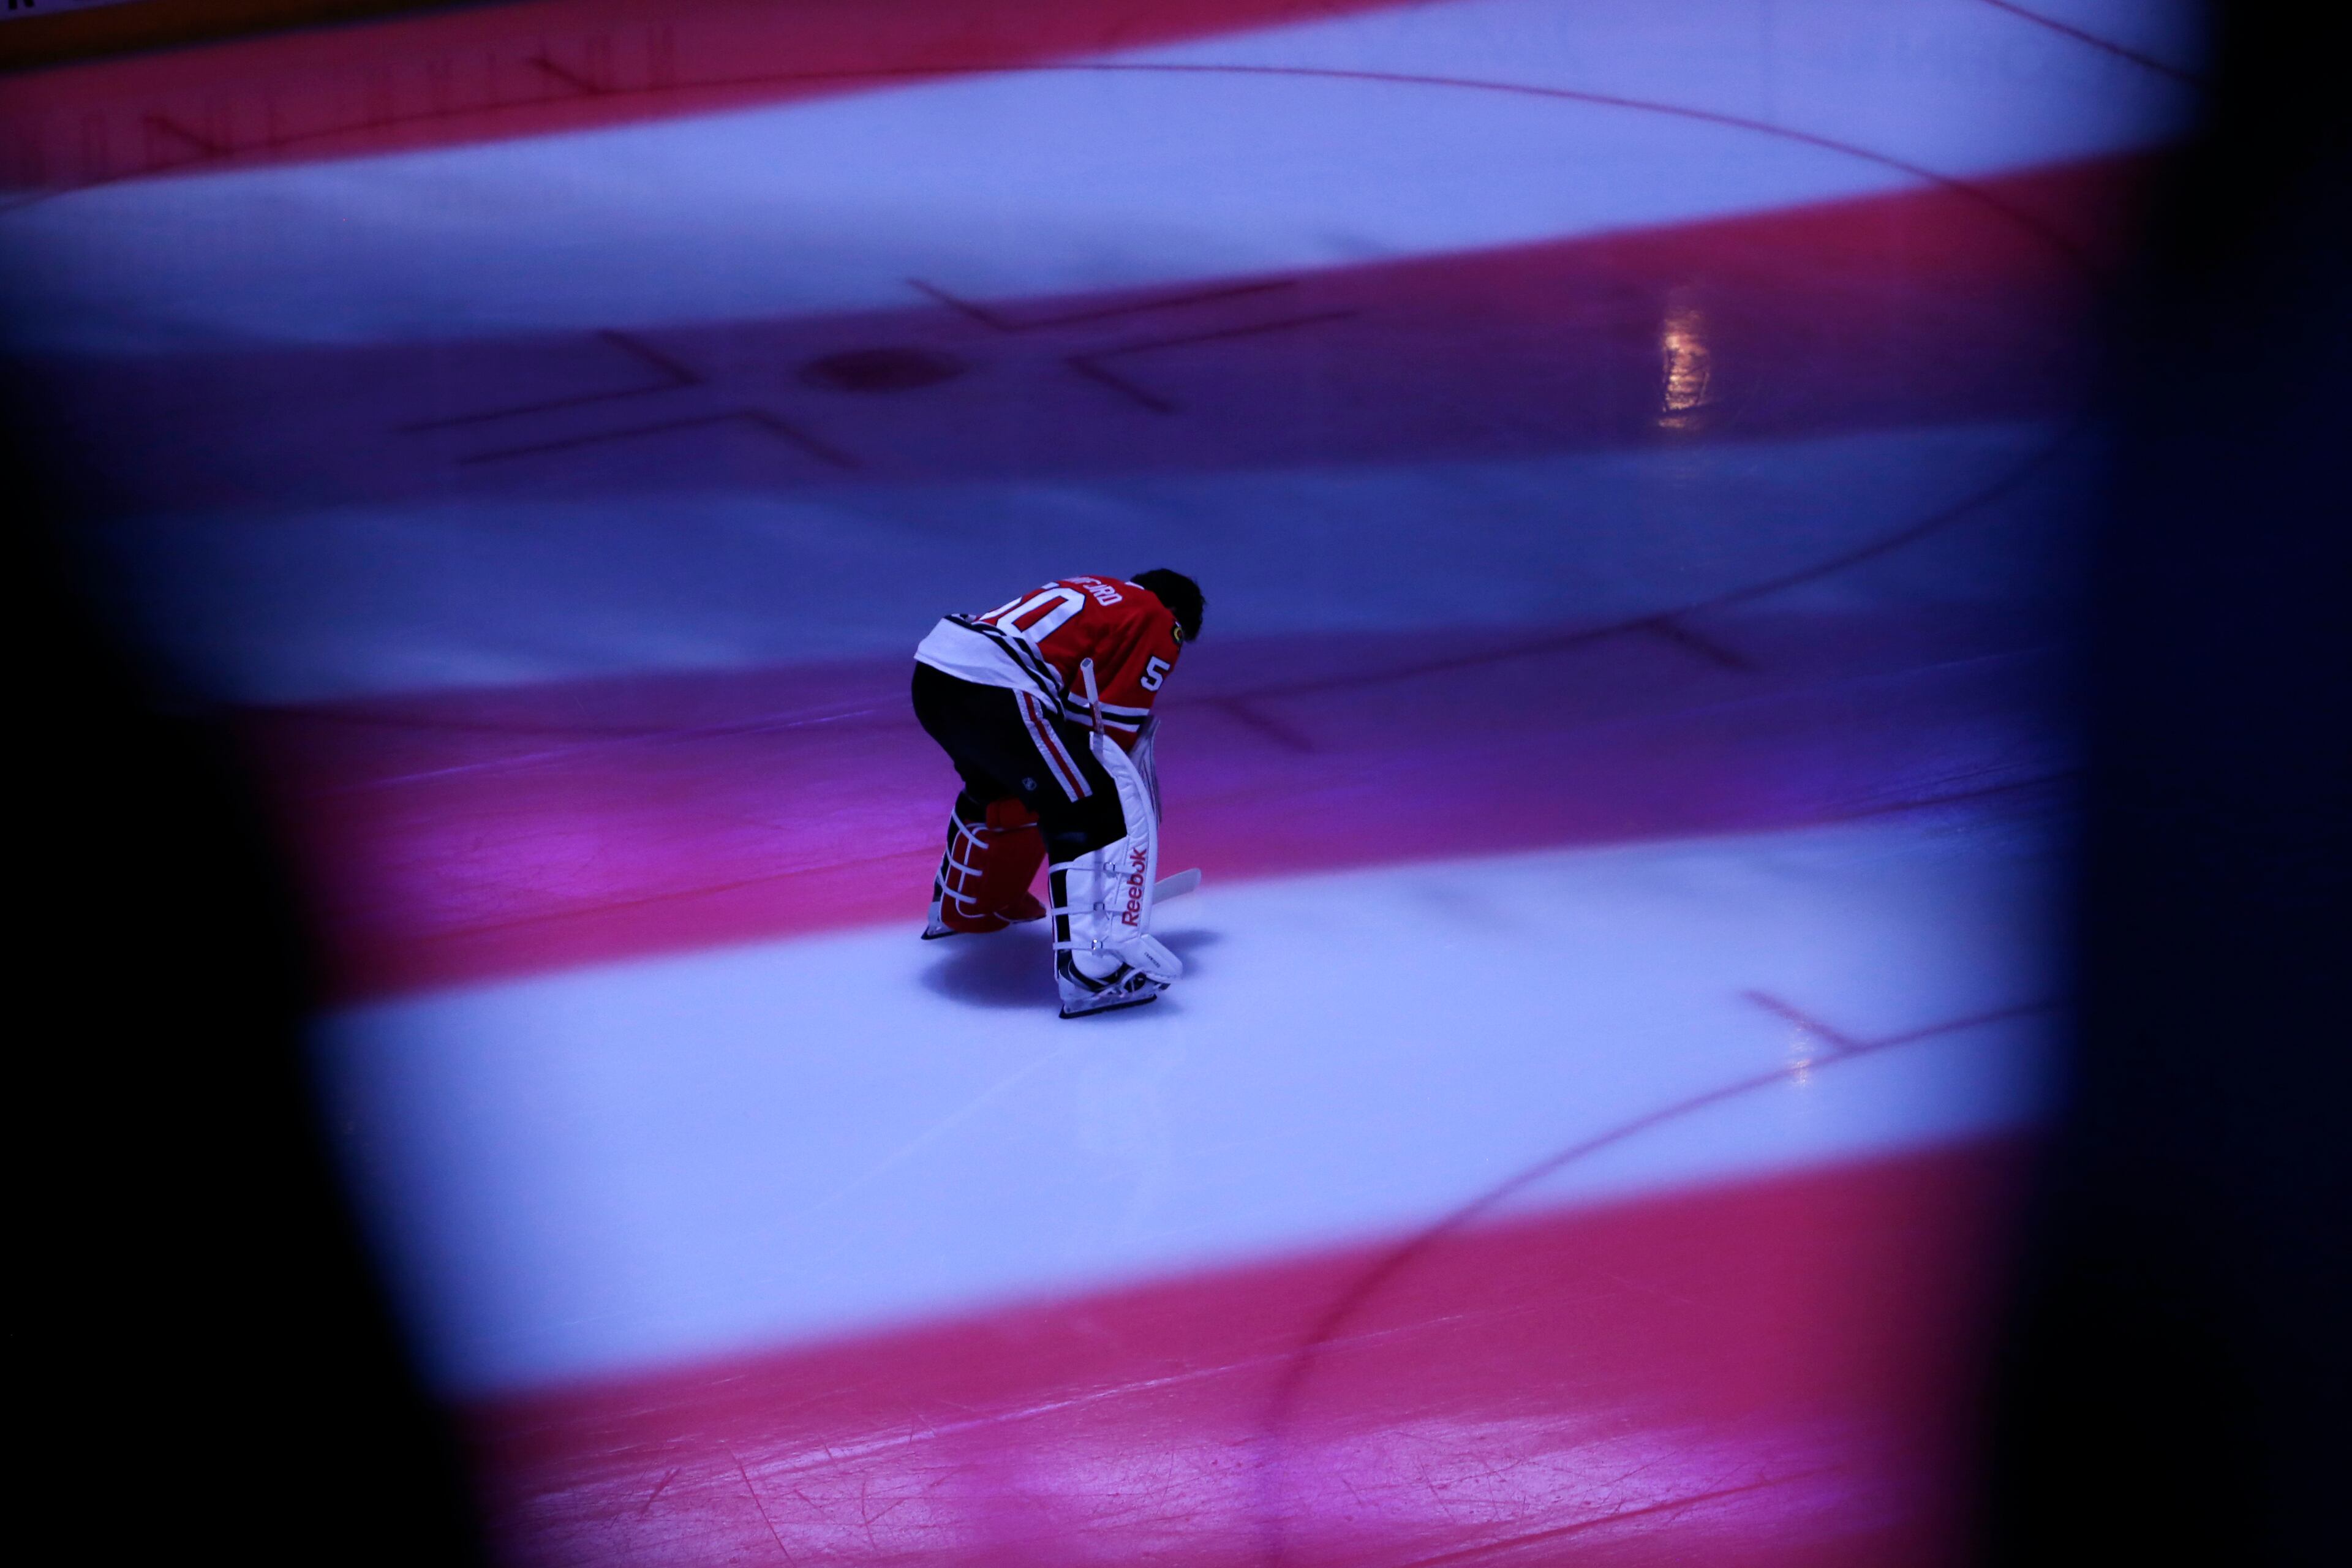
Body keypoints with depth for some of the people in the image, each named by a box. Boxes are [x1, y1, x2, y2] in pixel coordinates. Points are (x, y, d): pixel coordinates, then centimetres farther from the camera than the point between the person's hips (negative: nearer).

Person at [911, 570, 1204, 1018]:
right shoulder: (1158, 623, 9)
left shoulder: (1096, 595, 32)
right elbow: (1111, 728, 2)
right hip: (994, 689, -9)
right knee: (1107, 811, -6)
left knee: (999, 787, 37)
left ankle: (961, 906, 57)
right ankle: (1090, 965, -19)